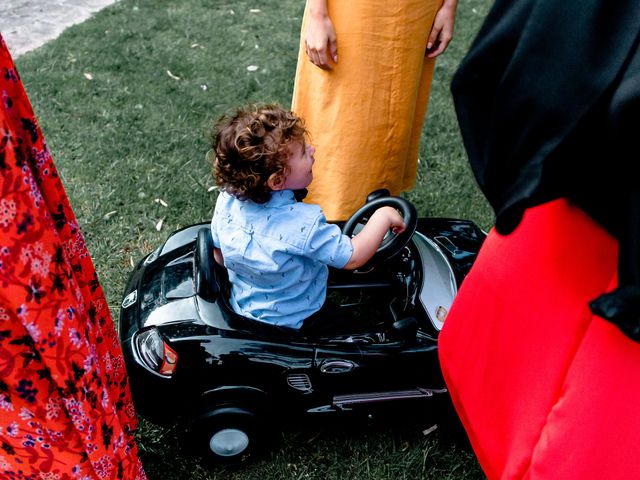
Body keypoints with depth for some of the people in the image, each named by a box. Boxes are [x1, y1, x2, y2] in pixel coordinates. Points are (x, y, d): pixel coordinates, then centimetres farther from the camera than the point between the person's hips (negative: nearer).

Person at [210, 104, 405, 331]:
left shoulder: (227, 199, -17)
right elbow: (352, 257, -25)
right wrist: (383, 217, -14)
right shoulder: (303, 223, -36)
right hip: (296, 324, -6)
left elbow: (219, 256, -1)